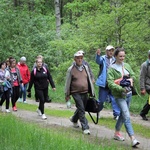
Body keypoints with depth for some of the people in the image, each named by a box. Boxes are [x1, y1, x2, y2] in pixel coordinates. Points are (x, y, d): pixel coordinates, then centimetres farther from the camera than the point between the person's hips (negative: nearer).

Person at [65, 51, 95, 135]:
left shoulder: (86, 67, 7)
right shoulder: (71, 69, -5)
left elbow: (89, 80, 13)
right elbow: (68, 82, 1)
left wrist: (92, 92, 13)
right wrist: (67, 95, 3)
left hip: (85, 93, 5)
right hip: (76, 93, -5)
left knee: (81, 108, 17)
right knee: (81, 110, -10)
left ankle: (74, 120, 44)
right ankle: (85, 128, -7)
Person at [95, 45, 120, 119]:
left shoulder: (114, 60, 7)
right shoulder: (103, 58, -4)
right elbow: (98, 61, -27)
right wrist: (98, 55, -48)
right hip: (104, 83, -2)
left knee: (114, 99, -1)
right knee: (101, 99, 9)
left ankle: (117, 114, 5)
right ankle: (97, 113, 28)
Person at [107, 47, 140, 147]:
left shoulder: (127, 66, 6)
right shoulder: (112, 68, -10)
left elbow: (133, 75, 16)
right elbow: (110, 83, -18)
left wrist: (131, 79, -8)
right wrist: (121, 89, -28)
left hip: (129, 94, 6)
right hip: (120, 95, -6)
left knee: (123, 114, 18)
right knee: (127, 117, -13)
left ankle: (117, 133, 34)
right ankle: (133, 139, -17)